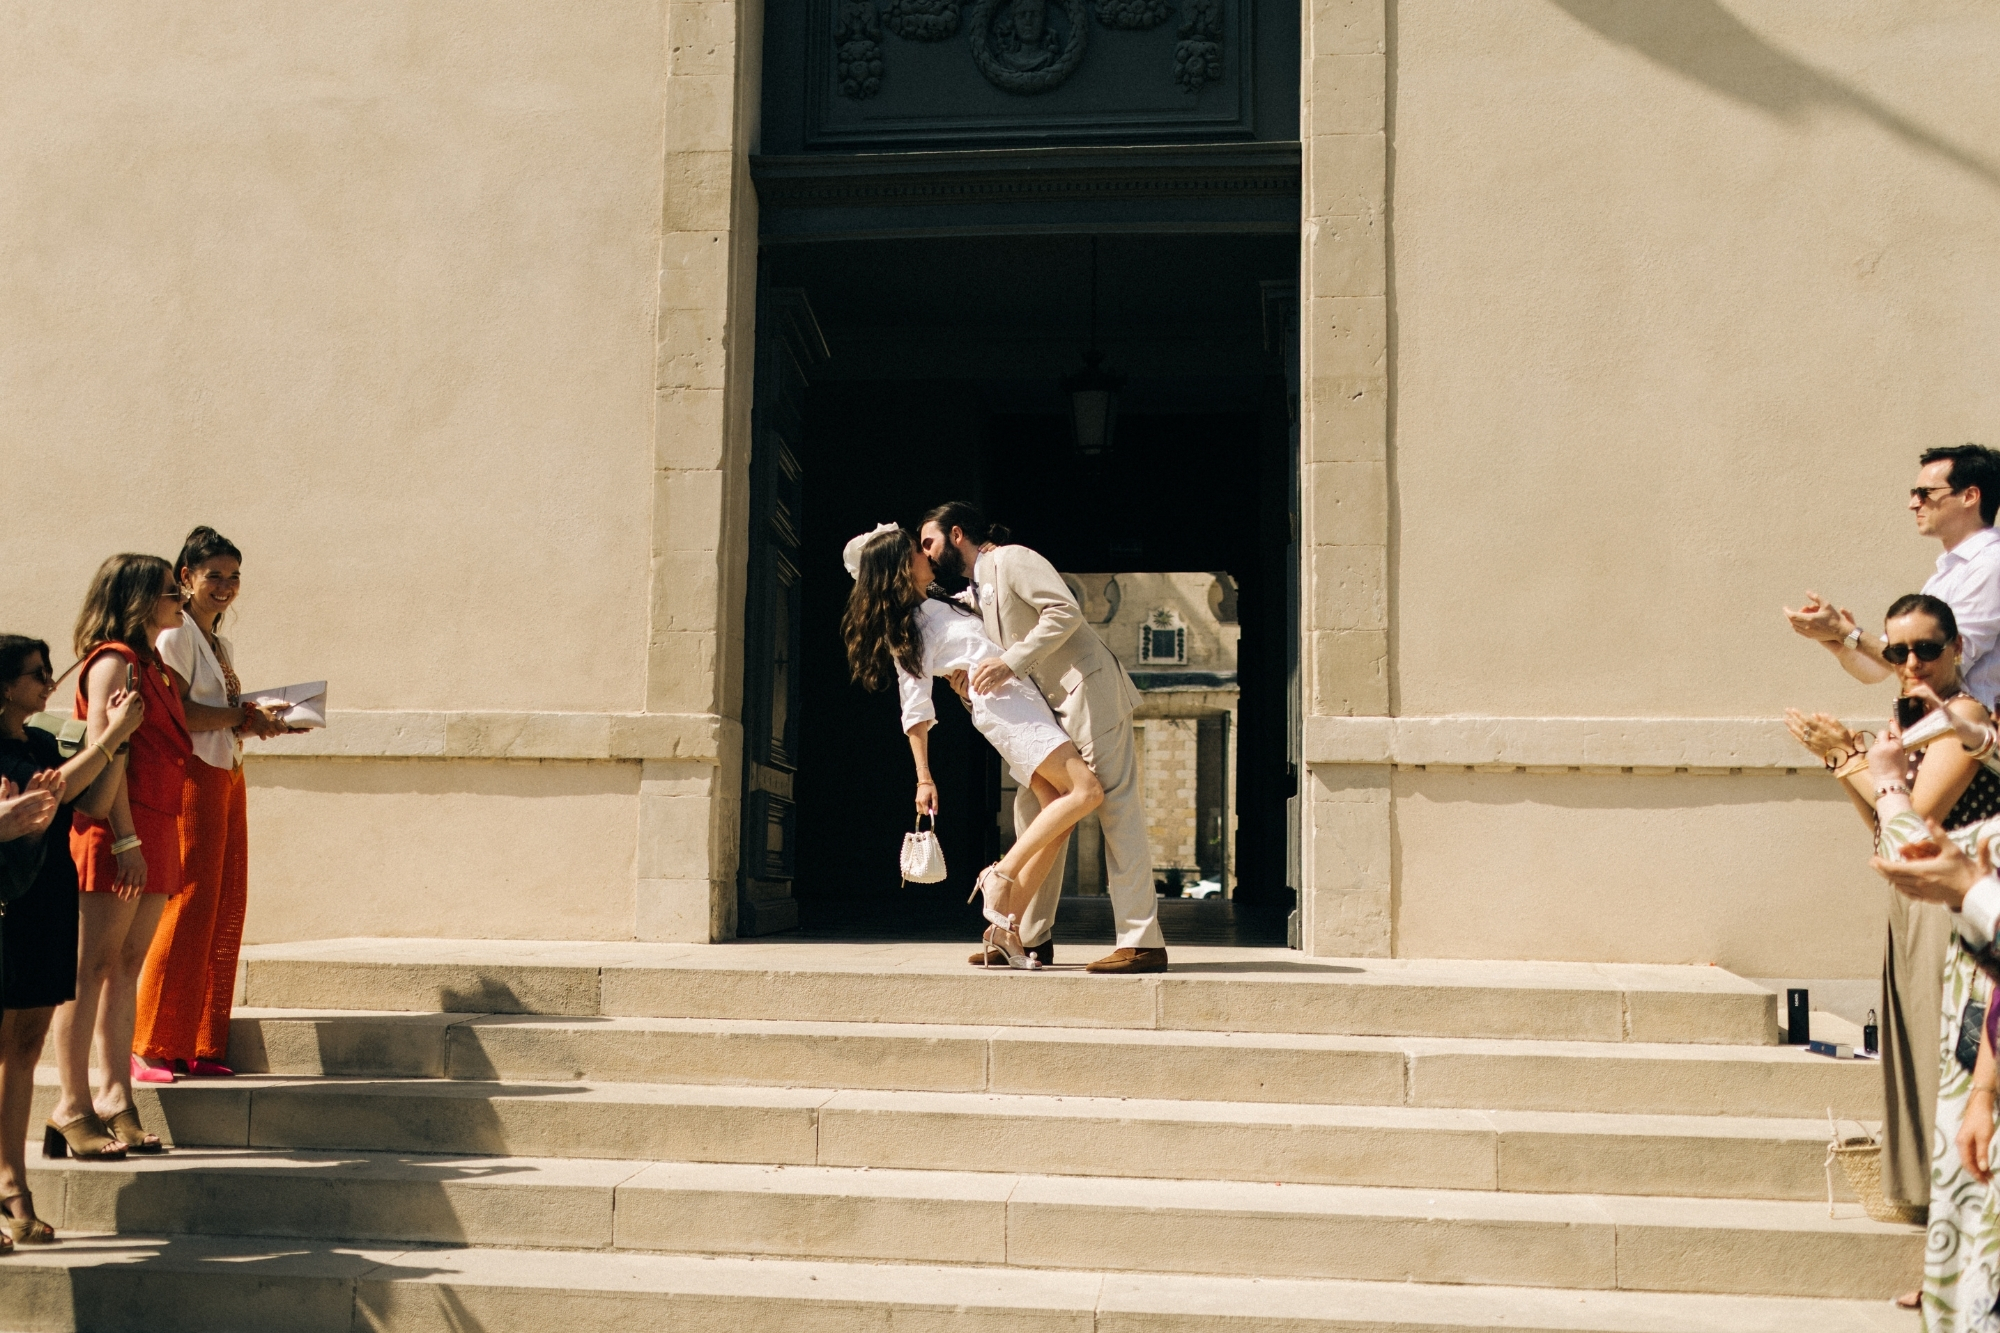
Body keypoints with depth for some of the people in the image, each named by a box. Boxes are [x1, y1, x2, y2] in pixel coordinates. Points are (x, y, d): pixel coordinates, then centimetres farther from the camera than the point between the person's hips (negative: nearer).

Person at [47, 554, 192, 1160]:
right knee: (91, 966, -6)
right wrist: (125, 839, -19)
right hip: (115, 833, -9)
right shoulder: (114, 661, -7)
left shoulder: (155, 668, 20)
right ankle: (72, 1106, -4)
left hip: (154, 830, 9)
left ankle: (114, 1097, 12)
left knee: (126, 965, 8)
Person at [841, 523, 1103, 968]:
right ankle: (1002, 875, -15)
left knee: (1057, 812, -1)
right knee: (1086, 791, -20)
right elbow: (916, 713, -5)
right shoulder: (905, 630, -2)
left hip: (1021, 700, 9)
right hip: (1001, 701, -9)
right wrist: (924, 778, -8)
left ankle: (1006, 928, -1)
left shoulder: (934, 605, 22)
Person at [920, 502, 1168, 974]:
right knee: (1034, 808, 8)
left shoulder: (1010, 559, -7)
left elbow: (1065, 611, -20)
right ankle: (1029, 936, 13)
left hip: (1088, 690, -10)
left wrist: (1011, 662, -26)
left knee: (1117, 809, -11)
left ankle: (1143, 941, -12)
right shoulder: (977, 591, 21)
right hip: (1051, 708, 10)